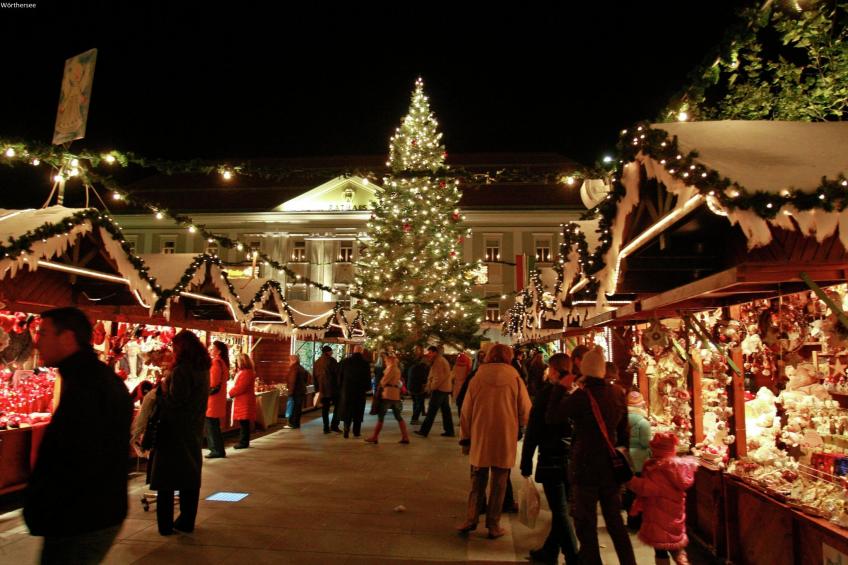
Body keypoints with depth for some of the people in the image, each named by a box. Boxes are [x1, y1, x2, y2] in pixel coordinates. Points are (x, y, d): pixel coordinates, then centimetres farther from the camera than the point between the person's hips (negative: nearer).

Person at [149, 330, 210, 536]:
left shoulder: (181, 370, -19)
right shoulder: (203, 370, 6)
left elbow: (173, 402, -20)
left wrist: (160, 391, -3)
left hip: (175, 431, -7)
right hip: (194, 430, 7)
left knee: (166, 479, 5)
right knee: (190, 476, 14)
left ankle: (165, 524, 10)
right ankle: (186, 522, 22)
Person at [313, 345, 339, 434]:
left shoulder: (317, 362, 12)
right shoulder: (331, 360, -8)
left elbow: (314, 376, 16)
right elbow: (337, 373, -11)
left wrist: (317, 388, 18)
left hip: (322, 389, 6)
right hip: (332, 388, -6)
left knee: (325, 408, 9)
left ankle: (326, 428, 9)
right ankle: (335, 425, -2)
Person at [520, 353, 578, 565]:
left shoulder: (546, 392, -11)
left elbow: (533, 429, -9)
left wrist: (526, 462, -2)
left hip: (552, 459, -5)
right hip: (574, 459, 5)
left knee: (561, 511, 3)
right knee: (562, 508, 17)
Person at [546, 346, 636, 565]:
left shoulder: (581, 396, -19)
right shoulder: (618, 394, -1)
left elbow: (551, 418, -14)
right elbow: (623, 431, 8)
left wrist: (560, 388, -8)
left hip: (586, 467, -6)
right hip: (611, 466, 6)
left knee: (586, 524, 8)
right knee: (615, 521, 20)